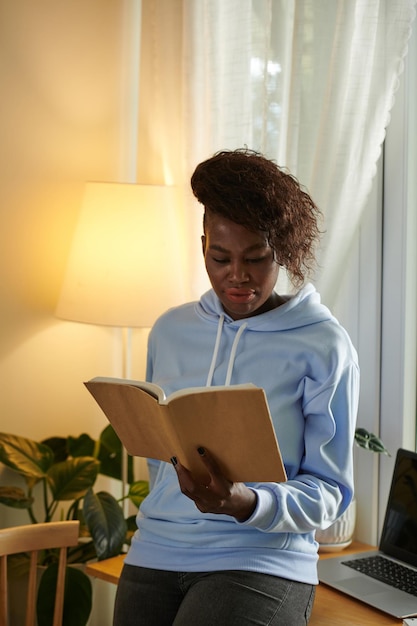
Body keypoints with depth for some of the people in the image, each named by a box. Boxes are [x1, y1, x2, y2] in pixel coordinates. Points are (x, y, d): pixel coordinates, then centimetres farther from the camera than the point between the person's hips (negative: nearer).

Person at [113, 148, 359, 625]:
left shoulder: (323, 346, -4)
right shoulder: (170, 331, 10)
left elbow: (328, 490, -5)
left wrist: (247, 505, -21)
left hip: (262, 561, -4)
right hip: (154, 554, 4)